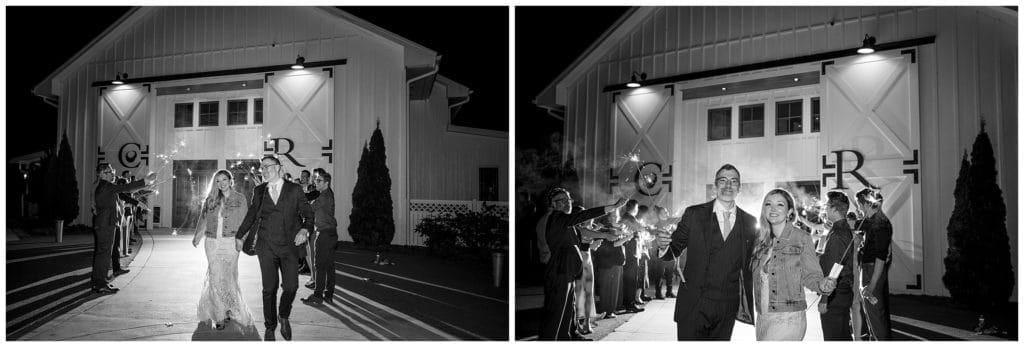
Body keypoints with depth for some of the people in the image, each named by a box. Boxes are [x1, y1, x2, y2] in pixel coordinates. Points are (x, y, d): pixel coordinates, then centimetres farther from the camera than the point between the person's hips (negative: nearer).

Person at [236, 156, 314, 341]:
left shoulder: (295, 189, 2)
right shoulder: (259, 191, 9)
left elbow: (308, 213, 3)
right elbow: (251, 215, 21)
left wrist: (305, 229, -16)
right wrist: (239, 236, 27)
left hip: (289, 245, -1)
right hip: (266, 246, 1)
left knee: (291, 286, -7)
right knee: (269, 289, 2)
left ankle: (283, 317, 22)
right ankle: (270, 327, 19)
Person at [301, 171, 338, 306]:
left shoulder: (324, 196, -14)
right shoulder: (329, 194, 14)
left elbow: (310, 209, -9)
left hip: (324, 233, -9)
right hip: (331, 233, 9)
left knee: (319, 265, -6)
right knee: (329, 265, 11)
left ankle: (317, 296, -4)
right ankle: (329, 295, 15)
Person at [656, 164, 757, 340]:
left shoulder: (749, 222, 6)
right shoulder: (694, 214, 0)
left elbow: (748, 267, 10)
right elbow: (674, 249, 1)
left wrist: (747, 306, 8)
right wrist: (663, 245, -22)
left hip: (727, 310, 2)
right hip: (693, 306, -2)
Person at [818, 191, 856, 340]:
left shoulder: (836, 235, -20)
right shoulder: (846, 230, 11)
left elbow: (833, 270, -22)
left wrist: (824, 299, -20)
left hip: (835, 294, -10)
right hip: (846, 291, 10)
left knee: (832, 338, -2)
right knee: (844, 336, 18)